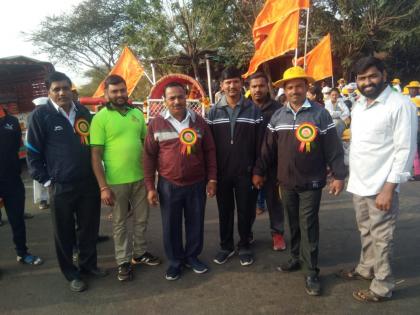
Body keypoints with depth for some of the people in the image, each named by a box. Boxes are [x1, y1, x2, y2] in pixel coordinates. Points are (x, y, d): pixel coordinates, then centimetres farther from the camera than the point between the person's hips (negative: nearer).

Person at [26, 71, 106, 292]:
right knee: (65, 233, 9)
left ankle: (88, 264, 35)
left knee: (90, 228, 14)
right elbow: (32, 153, -2)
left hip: (89, 183, 4)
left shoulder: (83, 112, 7)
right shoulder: (40, 115, -7)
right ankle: (71, 274, 27)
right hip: (61, 186, -4)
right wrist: (46, 180, -5)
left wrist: (97, 174, 13)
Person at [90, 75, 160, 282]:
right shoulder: (100, 118, -8)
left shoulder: (137, 114, 6)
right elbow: (95, 155, -10)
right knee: (120, 223, 11)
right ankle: (123, 261, 27)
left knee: (141, 219, 17)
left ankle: (140, 253, 37)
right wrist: (103, 187, -14)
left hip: (140, 178, 5)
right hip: (116, 181, -4)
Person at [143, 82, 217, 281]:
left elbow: (209, 151, 5)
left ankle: (192, 256, 34)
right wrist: (150, 187, -5)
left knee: (195, 223, 13)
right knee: (171, 226, 11)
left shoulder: (199, 122, 2)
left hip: (197, 184, 2)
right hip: (168, 185, -1)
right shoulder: (156, 124, -3)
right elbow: (149, 157, -2)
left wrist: (212, 179, 0)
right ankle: (175, 261, 30)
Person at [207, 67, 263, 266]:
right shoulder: (214, 112, 3)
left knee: (245, 211, 9)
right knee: (224, 211, 13)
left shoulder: (253, 110, -1)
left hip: (245, 171, -1)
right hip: (221, 172, 2)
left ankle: (244, 246, 27)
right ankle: (226, 246, 29)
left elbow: (259, 143, -2)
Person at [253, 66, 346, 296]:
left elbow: (333, 147, -6)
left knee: (308, 225, 1)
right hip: (286, 182, 4)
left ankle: (311, 271, 12)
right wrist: (259, 171, 9)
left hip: (311, 182, -3)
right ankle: (296, 257, 33)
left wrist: (338, 175, -8)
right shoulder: (277, 116, 4)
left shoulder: (320, 113, -6)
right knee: (293, 223, 15)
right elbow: (268, 148, 8)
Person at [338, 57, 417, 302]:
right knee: (366, 232, 22)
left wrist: (389, 188, -19)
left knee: (381, 237, 5)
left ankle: (383, 286, 21)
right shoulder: (359, 105, 11)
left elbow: (405, 150, -16)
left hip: (381, 186, -7)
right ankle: (366, 268, 40)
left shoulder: (400, 105, -13)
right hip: (358, 182, 7)